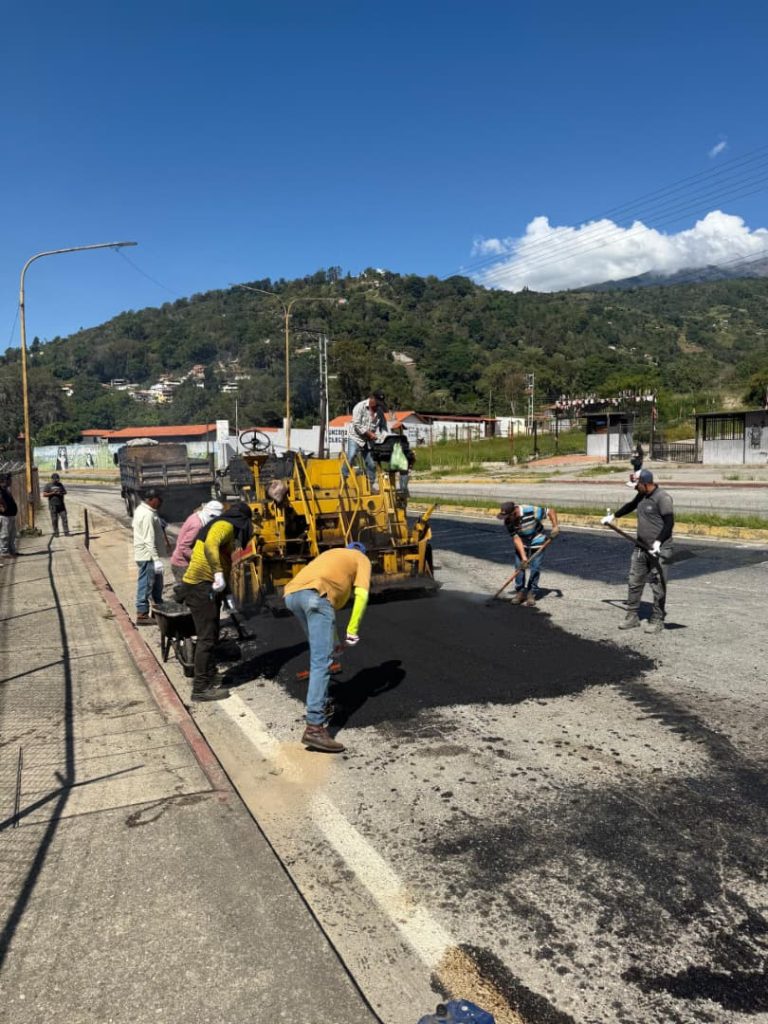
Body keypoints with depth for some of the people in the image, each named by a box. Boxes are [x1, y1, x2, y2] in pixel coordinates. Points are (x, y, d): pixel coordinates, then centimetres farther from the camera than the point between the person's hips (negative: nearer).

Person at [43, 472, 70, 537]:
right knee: (54, 519, 0)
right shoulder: (48, 485, 1)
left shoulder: (60, 484, 13)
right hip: (53, 505, -3)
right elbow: (44, 495, -6)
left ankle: (66, 532, -1)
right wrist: (53, 493, -16)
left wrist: (61, 493, -5)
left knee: (64, 518, -2)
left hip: (61, 505, 3)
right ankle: (56, 533, 8)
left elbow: (65, 491, 18)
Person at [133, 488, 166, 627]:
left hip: (146, 554, 10)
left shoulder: (142, 510, 12)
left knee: (157, 583, 18)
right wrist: (156, 558, -25)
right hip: (148, 555, -10)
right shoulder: (148, 515, -21)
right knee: (146, 584, -3)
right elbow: (149, 540, -25)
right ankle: (142, 615, 4)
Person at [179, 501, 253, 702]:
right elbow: (210, 546, -30)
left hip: (205, 586, 10)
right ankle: (201, 688, -2)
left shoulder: (222, 525, 21)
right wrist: (218, 573, -37)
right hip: (201, 586, -10)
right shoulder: (225, 526, -10)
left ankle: (207, 677, 29)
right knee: (207, 637, -7)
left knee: (209, 635, 18)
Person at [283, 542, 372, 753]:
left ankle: (321, 706, 32)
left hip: (291, 595, 7)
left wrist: (332, 638, 51)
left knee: (318, 654, 26)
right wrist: (353, 630, 9)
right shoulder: (362, 559, 25)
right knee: (321, 662, -11)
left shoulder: (330, 555, 43)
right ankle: (314, 727, -18)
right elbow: (361, 594, 5)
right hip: (315, 595, -7)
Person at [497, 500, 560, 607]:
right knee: (519, 566, -1)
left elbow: (551, 511, -18)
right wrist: (523, 557, -27)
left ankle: (531, 594, 6)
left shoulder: (531, 511, -31)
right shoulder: (508, 521, -20)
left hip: (537, 541, -3)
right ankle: (520, 592, 13)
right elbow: (516, 538, -20)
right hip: (521, 543, 3)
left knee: (535, 568, -4)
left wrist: (555, 526, -30)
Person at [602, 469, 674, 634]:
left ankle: (657, 620, 10)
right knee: (634, 582, 10)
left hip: (658, 550, -8)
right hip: (641, 548, 8)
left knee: (658, 586, -1)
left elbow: (669, 522, -20)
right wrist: (613, 516, 38)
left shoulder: (663, 498, -15)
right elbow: (630, 506, 31)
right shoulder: (641, 496, 10)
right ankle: (632, 616, 20)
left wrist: (658, 542, -29)